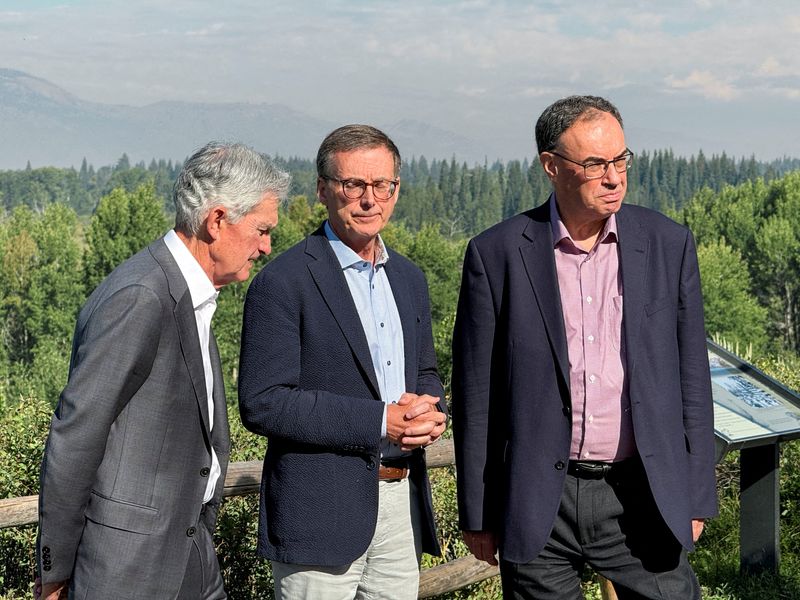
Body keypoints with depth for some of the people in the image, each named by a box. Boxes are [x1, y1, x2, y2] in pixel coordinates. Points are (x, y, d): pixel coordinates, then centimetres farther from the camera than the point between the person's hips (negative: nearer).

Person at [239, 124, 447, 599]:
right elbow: (262, 403, -16)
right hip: (322, 512, -6)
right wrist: (378, 421, -19)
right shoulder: (282, 283, -10)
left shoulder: (409, 279, 13)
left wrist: (431, 413, -3)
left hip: (402, 502, 7)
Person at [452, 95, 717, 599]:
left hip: (643, 500, 1)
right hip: (537, 508, -1)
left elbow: (692, 381, 7)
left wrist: (697, 497, 6)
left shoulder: (669, 245, 2)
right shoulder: (497, 254, -3)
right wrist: (477, 515, 2)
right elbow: (475, 394, 1)